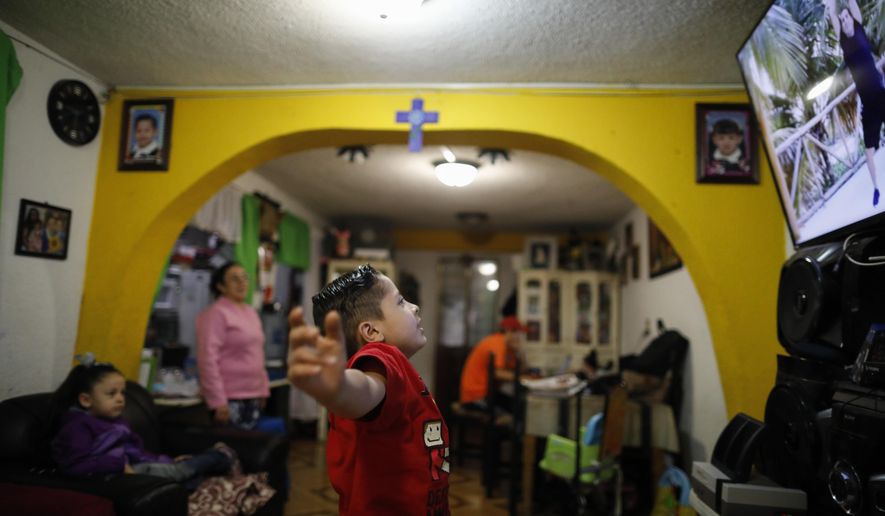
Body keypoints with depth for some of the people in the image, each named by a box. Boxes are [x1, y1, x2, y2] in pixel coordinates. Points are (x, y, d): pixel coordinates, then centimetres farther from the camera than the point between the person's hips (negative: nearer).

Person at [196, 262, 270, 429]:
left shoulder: (251, 312, 13)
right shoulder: (216, 313, -9)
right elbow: (208, 358, -16)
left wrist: (264, 388, 15)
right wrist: (218, 400, -19)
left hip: (253, 396, 7)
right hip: (229, 398, -7)